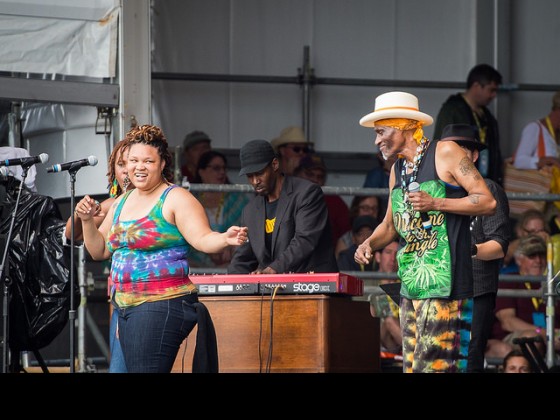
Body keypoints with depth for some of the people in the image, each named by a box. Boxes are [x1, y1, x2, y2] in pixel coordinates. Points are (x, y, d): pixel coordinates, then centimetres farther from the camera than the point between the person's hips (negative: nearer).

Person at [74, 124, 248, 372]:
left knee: (145, 369, -16)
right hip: (126, 308, 8)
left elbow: (203, 239, -15)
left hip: (162, 306, -8)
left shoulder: (176, 199, -5)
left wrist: (226, 239, -35)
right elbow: (99, 251, 20)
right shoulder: (121, 203, 17)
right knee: (132, 368, 10)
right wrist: (87, 220, 5)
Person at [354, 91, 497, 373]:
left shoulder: (445, 153, -4)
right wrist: (369, 244, 6)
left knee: (432, 364, -15)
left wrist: (435, 204, -15)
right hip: (410, 283, 8)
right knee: (411, 365, 6)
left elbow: (488, 202, -8)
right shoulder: (397, 170, 19)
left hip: (443, 282, -8)